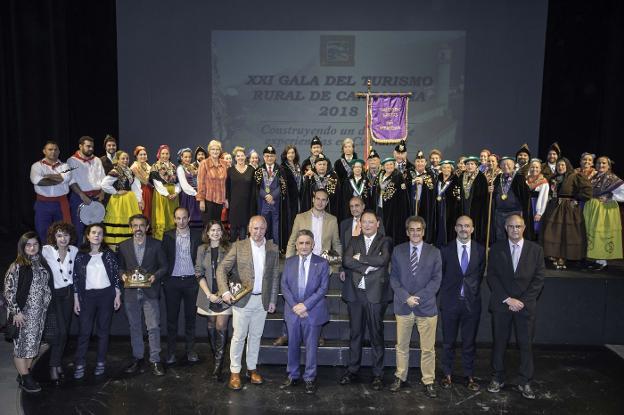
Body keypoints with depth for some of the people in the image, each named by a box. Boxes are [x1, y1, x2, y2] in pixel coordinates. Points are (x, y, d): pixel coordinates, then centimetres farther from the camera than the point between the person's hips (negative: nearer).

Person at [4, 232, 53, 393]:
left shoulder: (42, 264, 8)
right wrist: (16, 311, -14)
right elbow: (8, 290, -11)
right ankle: (25, 379, 9)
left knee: (33, 343, 11)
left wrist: (46, 307, 12)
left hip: (40, 312, 6)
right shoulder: (17, 266, -8)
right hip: (23, 313, -5)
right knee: (22, 344, 1)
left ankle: (25, 373, 24)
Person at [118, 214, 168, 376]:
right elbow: (120, 267, 12)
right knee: (135, 327, 12)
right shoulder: (123, 246, 6)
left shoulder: (156, 244, 0)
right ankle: (138, 358, 24)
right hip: (131, 292, 2)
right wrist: (123, 275, -8)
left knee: (153, 327, -3)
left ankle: (155, 360, 6)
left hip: (150, 292, -2)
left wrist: (155, 276, -14)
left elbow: (164, 266, 3)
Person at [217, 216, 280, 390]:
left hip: (262, 300, 3)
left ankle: (252, 368, 27)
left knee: (255, 336, 13)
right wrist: (225, 291, -16)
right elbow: (222, 269, -5)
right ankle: (235, 372, 15)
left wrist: (273, 300, 7)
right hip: (242, 299, -3)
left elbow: (275, 276, 8)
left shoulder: (273, 249, 4)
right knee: (239, 336, 3)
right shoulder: (239, 246, -4)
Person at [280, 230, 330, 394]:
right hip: (293, 311, 3)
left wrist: (305, 305, -16)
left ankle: (310, 378, 21)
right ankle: (292, 376, 29)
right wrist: (294, 306, -11)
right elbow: (284, 286, 1)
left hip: (312, 312, -2)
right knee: (293, 345, 13)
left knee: (311, 346, 6)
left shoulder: (322, 263, -3)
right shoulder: (289, 262, 5)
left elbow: (323, 288, -8)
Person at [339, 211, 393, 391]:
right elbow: (346, 260, -6)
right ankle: (353, 369, 26)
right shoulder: (354, 241, 11)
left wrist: (360, 258, -10)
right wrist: (368, 266, -14)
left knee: (376, 334, 5)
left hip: (375, 294, -3)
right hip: (355, 293, 3)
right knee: (355, 333, 12)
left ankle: (378, 374, 17)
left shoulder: (385, 241, 2)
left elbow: (383, 260, -17)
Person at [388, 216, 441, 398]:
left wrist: (419, 297, -12)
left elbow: (436, 279, -3)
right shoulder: (398, 251, 4)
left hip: (426, 306, -1)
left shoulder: (434, 252, 2)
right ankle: (400, 377, 28)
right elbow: (394, 277, 1)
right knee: (401, 345, 12)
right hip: (403, 306, 1)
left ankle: (428, 381, 21)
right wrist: (406, 297, -12)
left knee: (428, 348, 6)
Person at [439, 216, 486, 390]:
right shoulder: (446, 250, -2)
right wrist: (445, 294, 4)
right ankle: (447, 374, 23)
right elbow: (440, 275, 5)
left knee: (469, 342, 9)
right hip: (450, 302, 0)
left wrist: (473, 291, 6)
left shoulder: (480, 250, 1)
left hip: (472, 302, 1)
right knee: (448, 341, 9)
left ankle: (469, 376, 22)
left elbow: (480, 274, 9)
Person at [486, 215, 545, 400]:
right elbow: (492, 277, -1)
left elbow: (538, 279, 0)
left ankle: (525, 382, 18)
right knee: (499, 342, 8)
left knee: (526, 344, 5)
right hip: (501, 305, 0)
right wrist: (508, 299, -10)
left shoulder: (535, 249, 3)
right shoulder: (496, 249, 3)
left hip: (526, 306, 0)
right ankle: (498, 378, 21)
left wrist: (522, 301, -9)